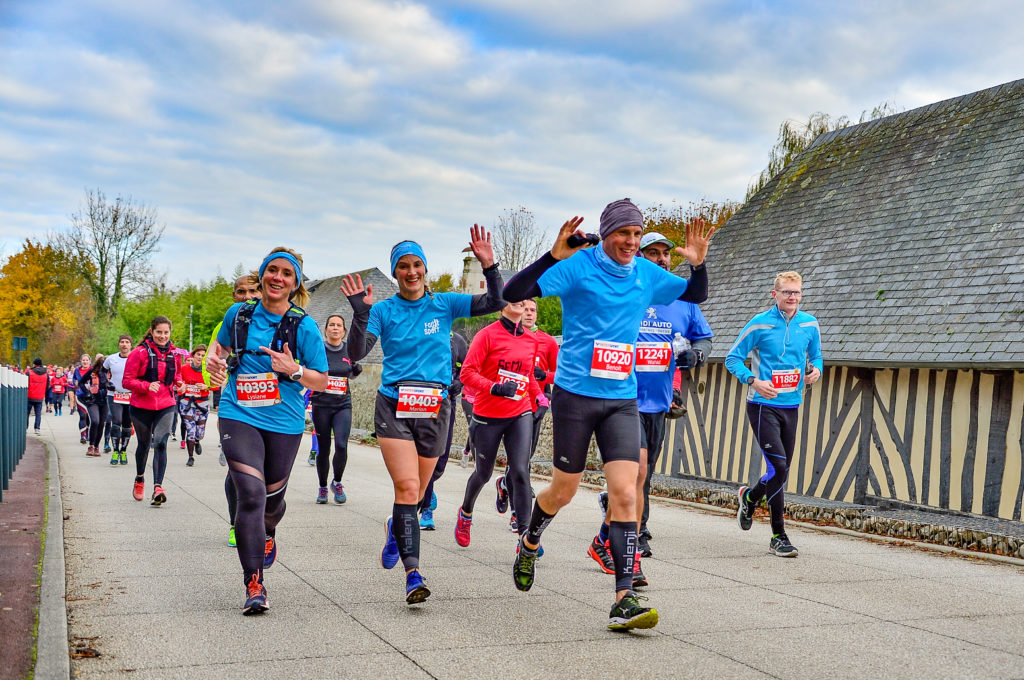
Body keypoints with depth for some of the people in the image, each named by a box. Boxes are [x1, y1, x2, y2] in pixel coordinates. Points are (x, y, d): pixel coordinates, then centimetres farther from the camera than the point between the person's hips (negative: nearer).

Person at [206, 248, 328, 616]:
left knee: (273, 495, 16)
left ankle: (267, 534, 54)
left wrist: (295, 370, -21)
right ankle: (254, 585, -13)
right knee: (250, 494, -16)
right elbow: (222, 346, 23)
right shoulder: (239, 314, 2)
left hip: (284, 422, 0)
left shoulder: (304, 326, -5)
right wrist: (214, 360, 0)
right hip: (239, 416, 0)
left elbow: (321, 382, -2)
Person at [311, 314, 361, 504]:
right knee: (323, 449, 4)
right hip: (321, 405, -1)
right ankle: (322, 488, 24)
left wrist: (357, 371, 0)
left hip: (343, 405, 1)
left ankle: (337, 482, 8)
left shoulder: (349, 349, 5)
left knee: (341, 445, -15)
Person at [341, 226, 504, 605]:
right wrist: (360, 314, -23)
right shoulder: (384, 311, 1)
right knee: (407, 487, -16)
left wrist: (489, 267, -18)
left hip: (435, 409, 2)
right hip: (393, 406, -2)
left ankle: (395, 528, 45)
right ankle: (413, 574, -16)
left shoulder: (444, 304, 5)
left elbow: (494, 303, -4)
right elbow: (356, 353, -9)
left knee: (416, 494, 11)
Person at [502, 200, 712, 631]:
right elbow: (512, 293, -16)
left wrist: (697, 264, 0)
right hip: (575, 395, -3)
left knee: (625, 494, -8)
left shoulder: (648, 275, 7)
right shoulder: (577, 266, -9)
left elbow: (696, 296, 22)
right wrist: (554, 255, -30)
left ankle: (624, 601, -8)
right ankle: (529, 544, 41)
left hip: (622, 400, 4)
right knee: (564, 491, 9)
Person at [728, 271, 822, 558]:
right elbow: (733, 358, -1)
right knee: (778, 467, -15)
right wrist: (753, 380, -17)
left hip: (791, 405, 5)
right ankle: (779, 537, 5)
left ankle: (749, 497, 39)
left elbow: (815, 355, 23)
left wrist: (816, 369, 0)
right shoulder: (760, 324, -6)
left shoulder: (810, 324, 7)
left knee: (782, 471, 9)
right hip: (763, 405, -5)